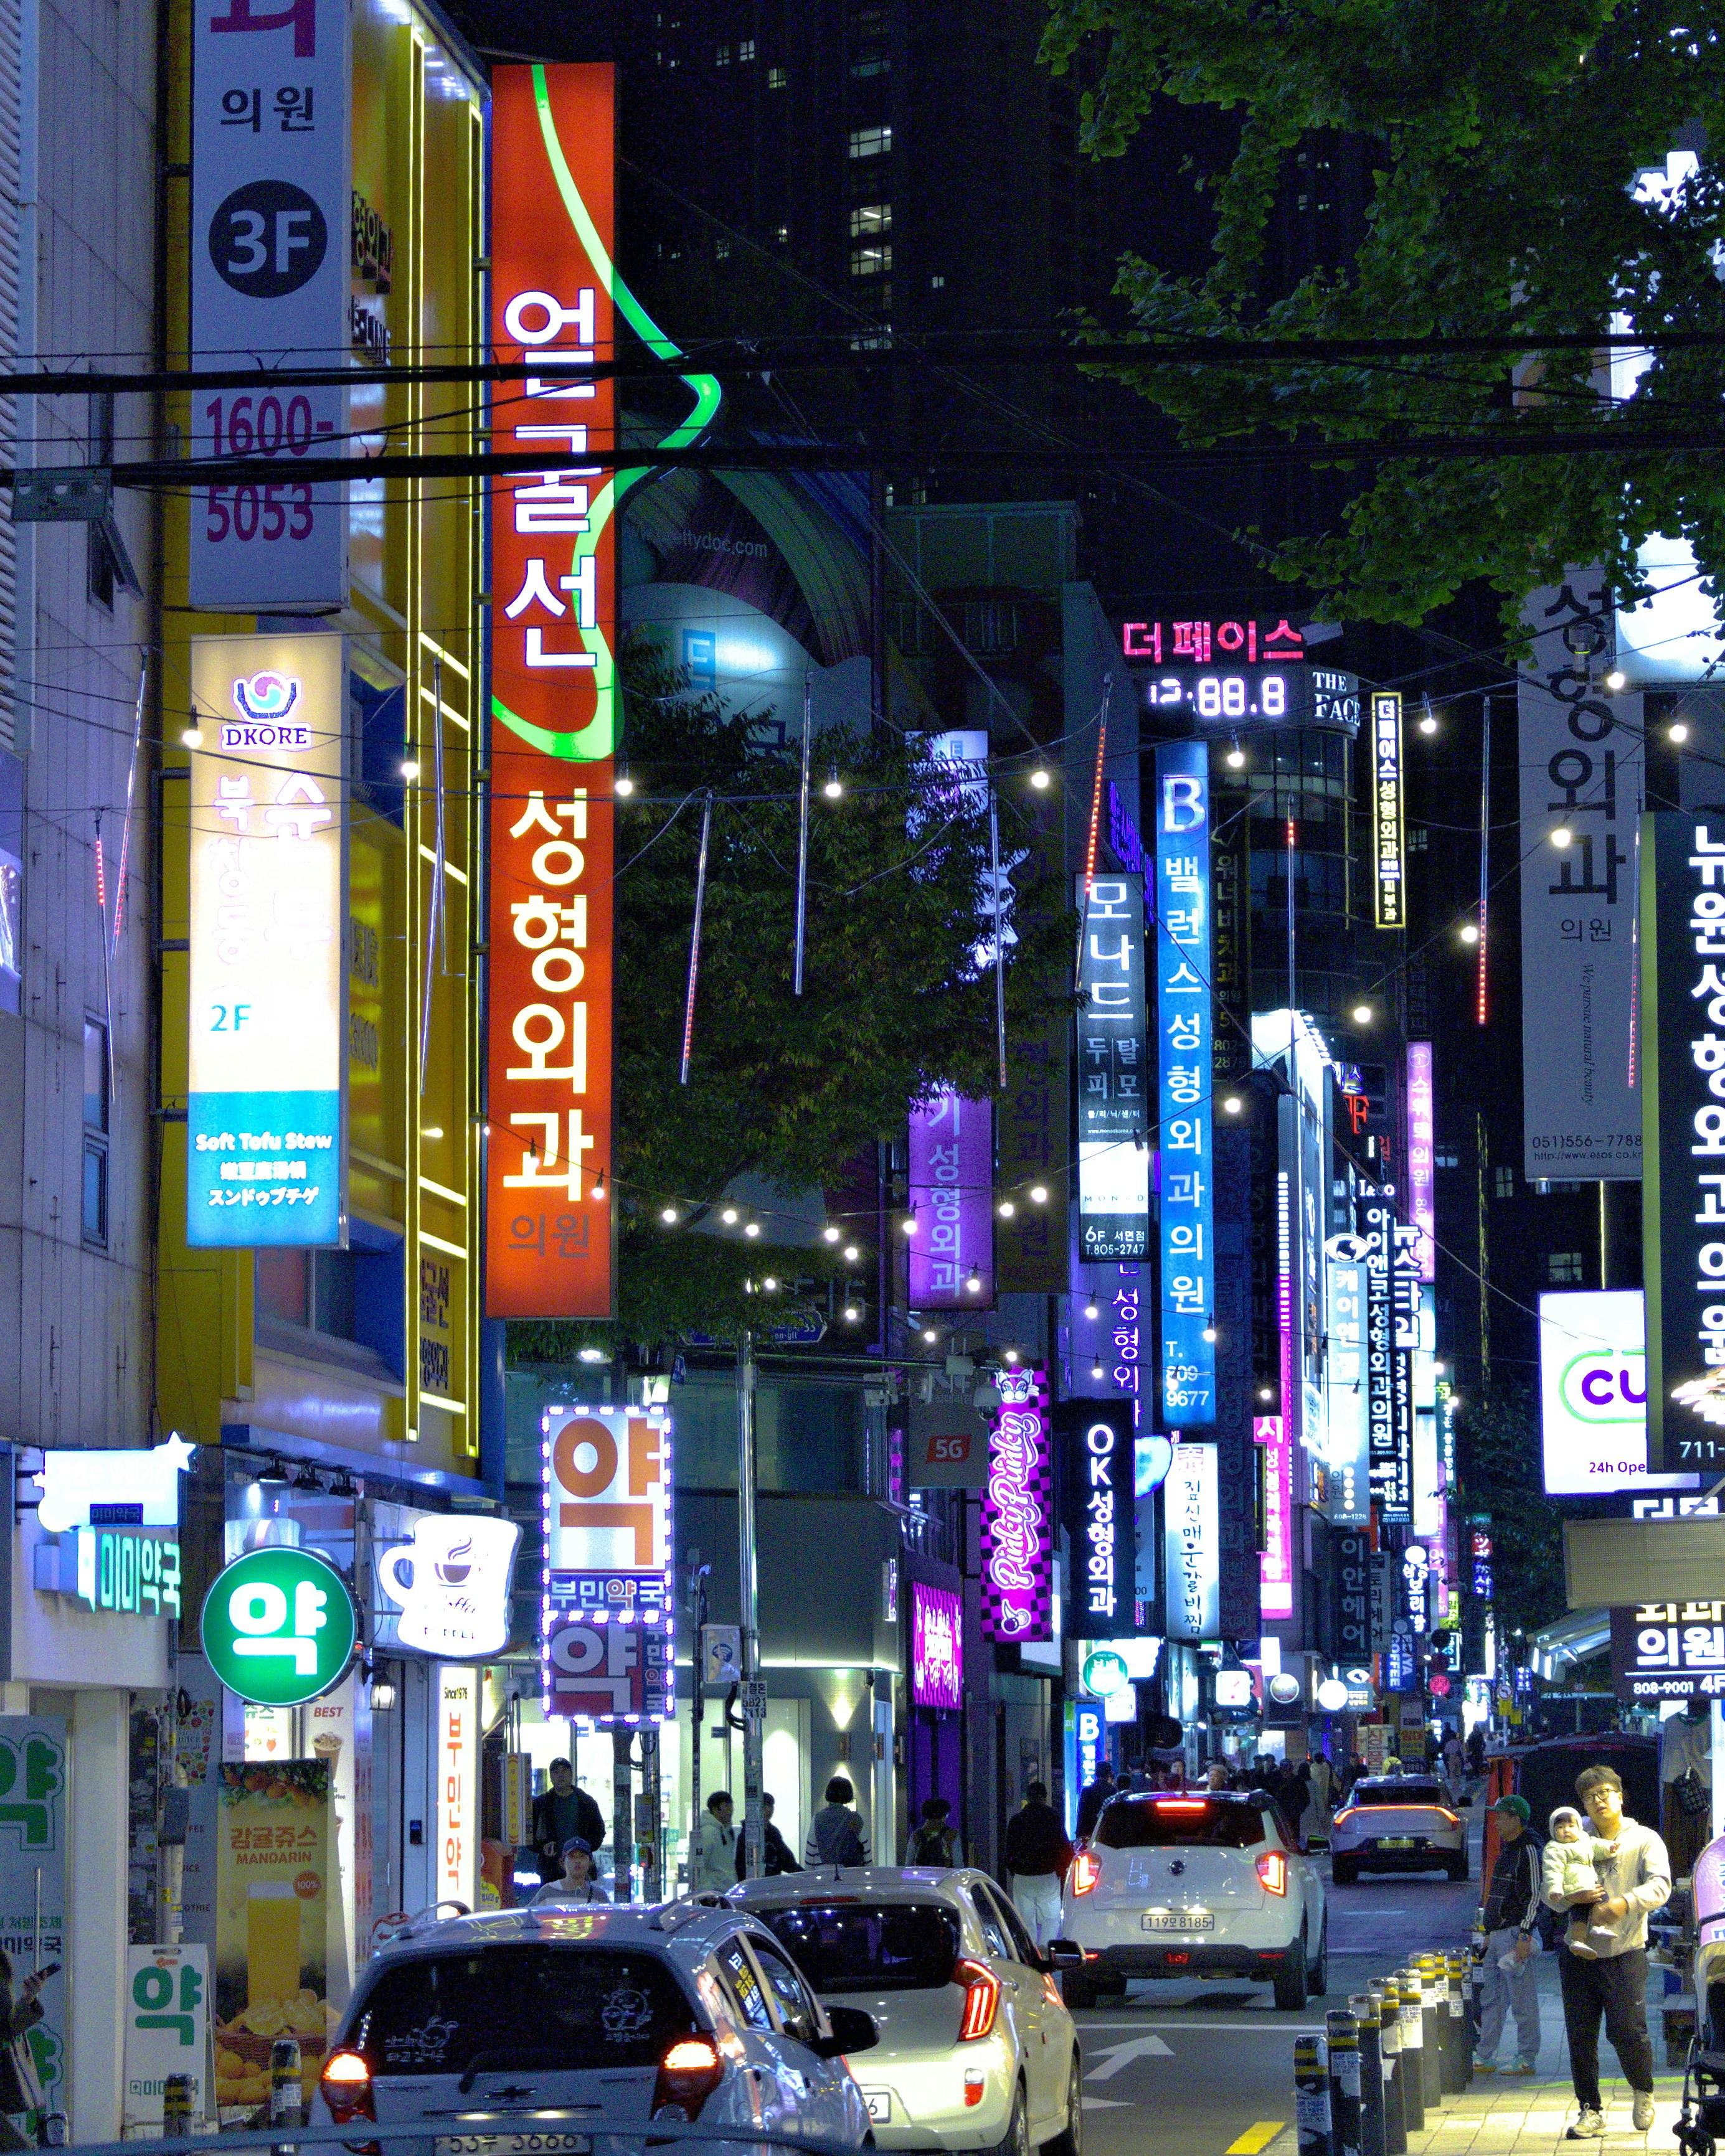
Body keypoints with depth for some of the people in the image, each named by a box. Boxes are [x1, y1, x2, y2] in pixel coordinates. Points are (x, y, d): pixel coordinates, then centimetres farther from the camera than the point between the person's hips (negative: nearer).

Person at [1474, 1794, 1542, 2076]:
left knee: (1523, 2000, -4)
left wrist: (1524, 1936, -21)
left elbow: (1534, 1895, -17)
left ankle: (1527, 2060, 0)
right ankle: (1485, 2058, 15)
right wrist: (1489, 1932, 23)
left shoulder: (1528, 1851, -11)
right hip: (1498, 1934, 10)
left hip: (1516, 1933, -10)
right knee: (1491, 2000, 11)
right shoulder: (1507, 1849, 18)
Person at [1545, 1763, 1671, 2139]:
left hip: (1624, 1951, -3)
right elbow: (1549, 1892, 7)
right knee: (1581, 2035, 2)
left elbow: (1660, 1886, -11)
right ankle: (1590, 2112, 11)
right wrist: (1572, 1897, -16)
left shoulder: (1644, 1840, 4)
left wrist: (1626, 1903, -29)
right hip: (1578, 1949, 3)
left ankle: (1643, 2093, 16)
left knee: (1627, 2030, -11)